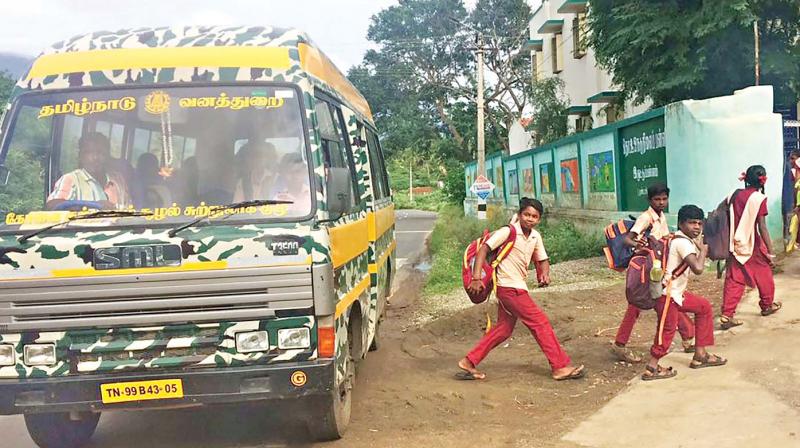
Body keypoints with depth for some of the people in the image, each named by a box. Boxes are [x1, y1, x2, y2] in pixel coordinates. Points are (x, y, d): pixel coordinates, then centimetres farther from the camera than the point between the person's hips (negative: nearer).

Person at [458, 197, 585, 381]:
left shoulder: (536, 237, 8)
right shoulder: (508, 232, -13)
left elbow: (542, 260, 17)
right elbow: (483, 249, -15)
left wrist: (545, 274, -6)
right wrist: (476, 278, -23)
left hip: (517, 288, 9)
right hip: (510, 288, -8)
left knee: (503, 329, 11)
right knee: (540, 323, -5)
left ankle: (469, 363, 16)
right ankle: (561, 367, 2)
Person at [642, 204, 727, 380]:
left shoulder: (682, 239, 9)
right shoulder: (683, 243, -21)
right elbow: (698, 268, -32)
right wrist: (702, 249, -15)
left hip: (676, 292, 11)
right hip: (666, 294, -11)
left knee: (704, 307, 19)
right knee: (667, 329, -1)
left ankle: (700, 355, 25)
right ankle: (652, 368, 13)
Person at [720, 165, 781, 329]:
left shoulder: (735, 194, 1)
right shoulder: (759, 198, -14)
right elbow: (762, 228, -16)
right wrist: (770, 252, -12)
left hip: (735, 244, 4)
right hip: (753, 245, -4)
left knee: (734, 280, 6)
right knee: (764, 274, 20)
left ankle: (726, 316, -1)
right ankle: (767, 305, 39)